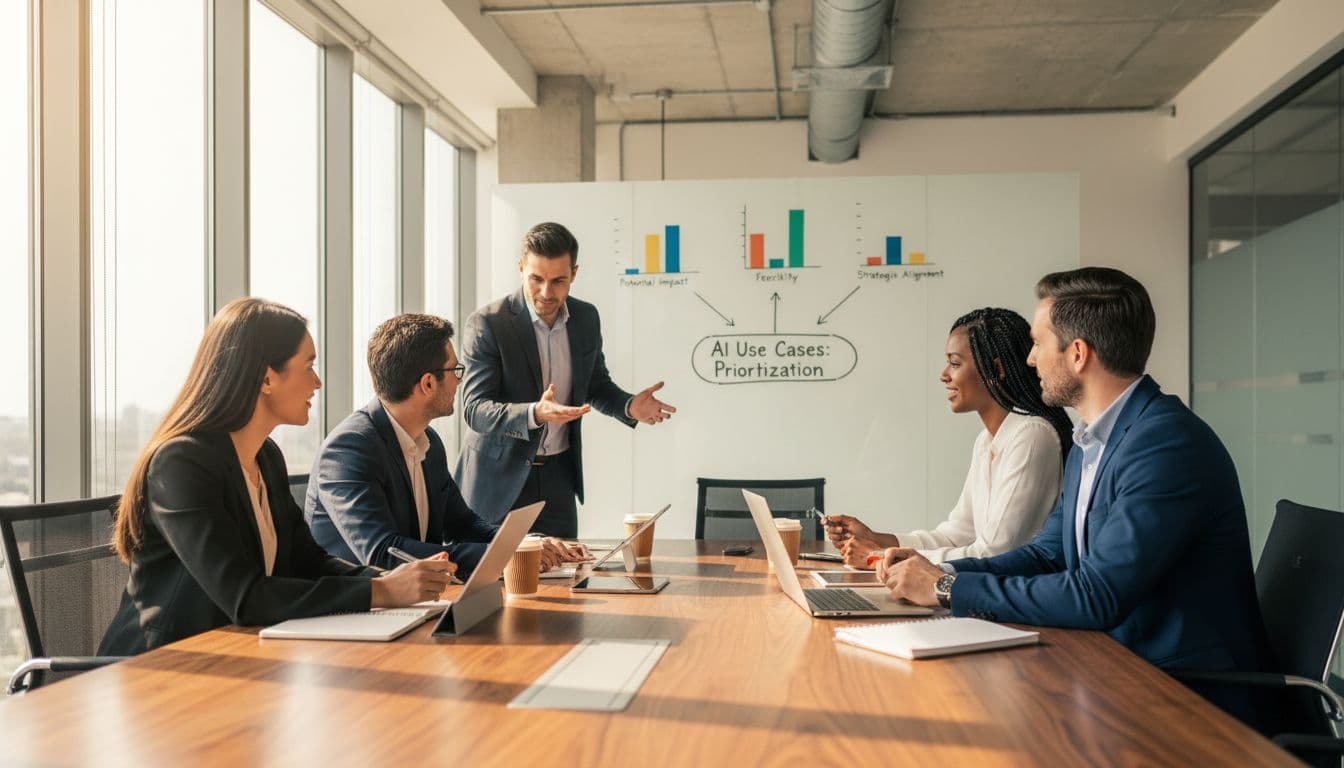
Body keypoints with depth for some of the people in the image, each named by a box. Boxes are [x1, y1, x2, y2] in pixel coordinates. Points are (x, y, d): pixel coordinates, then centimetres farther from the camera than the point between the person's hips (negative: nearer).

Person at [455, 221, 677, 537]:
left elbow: (596, 386, 14)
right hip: (499, 476, -4)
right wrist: (535, 414, -36)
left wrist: (629, 406, -7)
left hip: (557, 475, 4)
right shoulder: (487, 323, -15)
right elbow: (475, 409, -19)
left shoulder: (586, 318, 1)